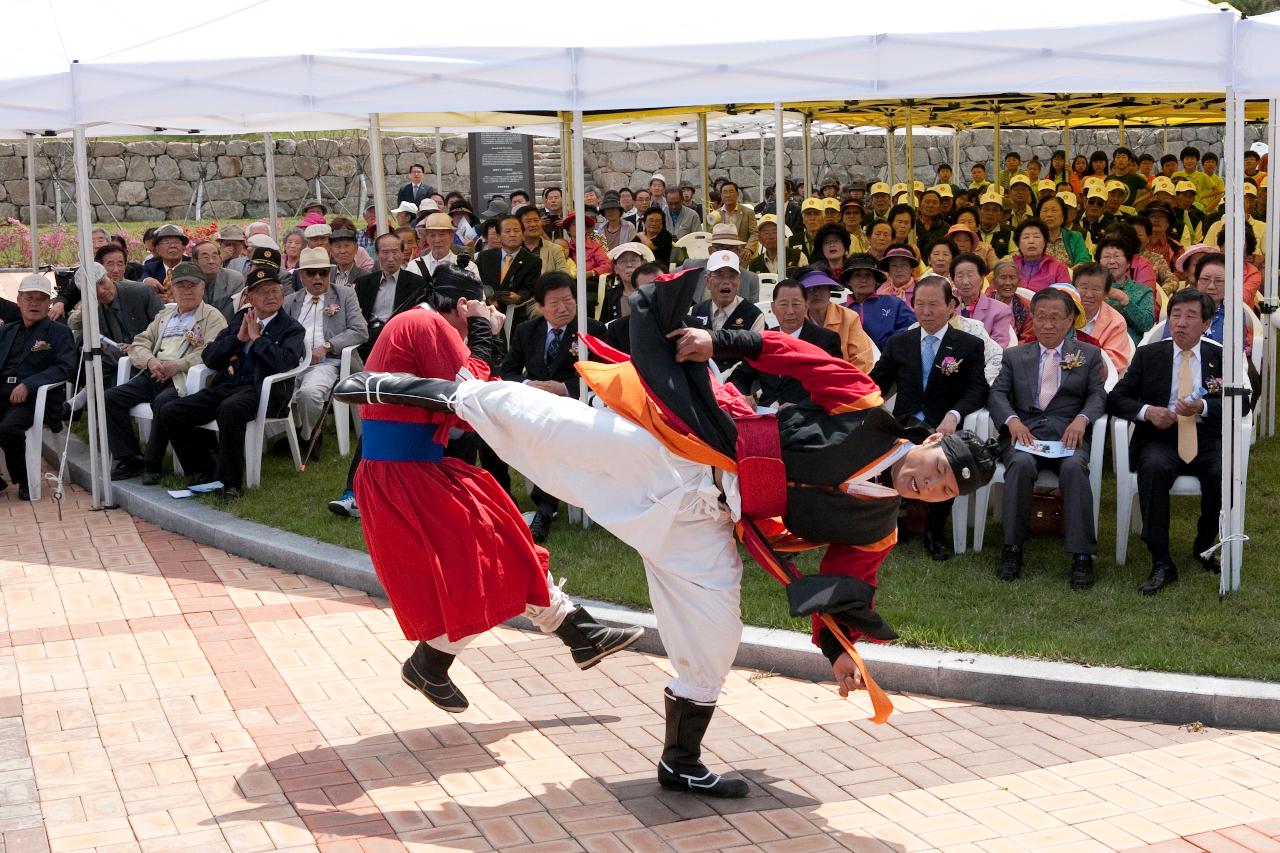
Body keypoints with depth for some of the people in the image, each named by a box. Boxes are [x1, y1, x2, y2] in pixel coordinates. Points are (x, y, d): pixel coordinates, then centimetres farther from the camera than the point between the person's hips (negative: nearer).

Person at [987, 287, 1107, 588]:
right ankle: (1012, 548, -23)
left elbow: (1098, 395, 8)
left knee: (1074, 467, -34)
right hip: (1024, 432, 1)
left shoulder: (1089, 354, 19)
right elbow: (997, 393, 7)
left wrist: (1082, 418, -15)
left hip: (1068, 435, 0)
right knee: (1021, 464, -34)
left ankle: (1082, 555, -30)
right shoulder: (1014, 355, 20)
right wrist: (1012, 420, -14)